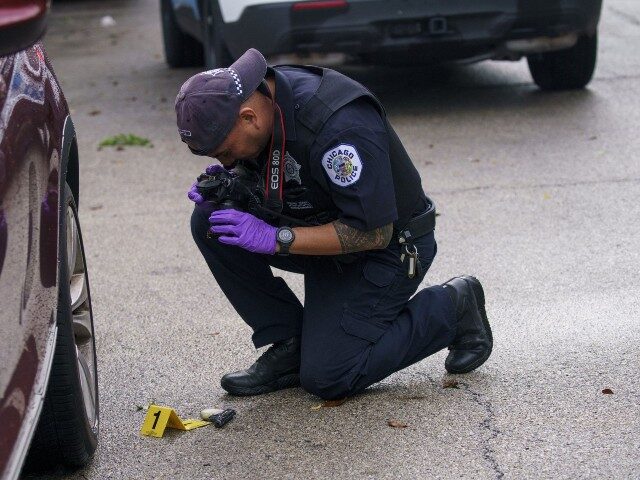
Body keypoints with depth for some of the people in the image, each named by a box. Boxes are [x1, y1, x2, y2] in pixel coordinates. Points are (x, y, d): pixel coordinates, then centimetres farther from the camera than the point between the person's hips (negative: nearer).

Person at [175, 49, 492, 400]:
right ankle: (289, 345, 0)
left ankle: (451, 309, 6)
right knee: (210, 222, -10)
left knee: (327, 378, -14)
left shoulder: (338, 126, -34)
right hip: (322, 227, 8)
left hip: (387, 248, -8)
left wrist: (276, 238, -30)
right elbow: (257, 174, 10)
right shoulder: (256, 97, -10)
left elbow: (373, 233, -30)